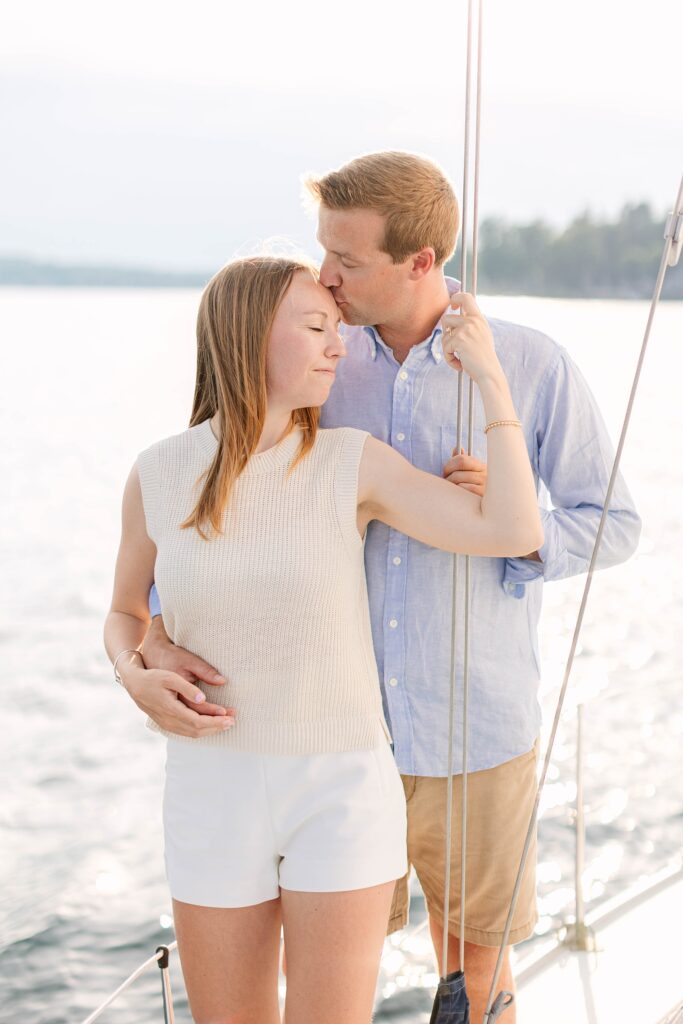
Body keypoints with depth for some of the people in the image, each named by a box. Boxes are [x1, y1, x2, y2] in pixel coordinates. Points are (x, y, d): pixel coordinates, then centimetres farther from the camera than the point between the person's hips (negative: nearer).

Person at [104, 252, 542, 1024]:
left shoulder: (353, 461, -7)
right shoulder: (158, 475, -4)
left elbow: (513, 533, -16)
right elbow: (124, 619, 10)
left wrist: (491, 379, -13)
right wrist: (137, 679, -12)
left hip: (342, 789, -1)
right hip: (215, 794, 2)